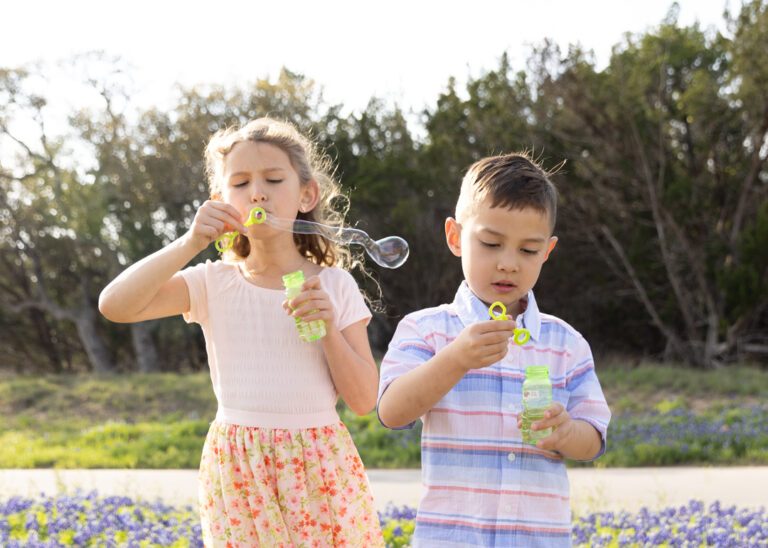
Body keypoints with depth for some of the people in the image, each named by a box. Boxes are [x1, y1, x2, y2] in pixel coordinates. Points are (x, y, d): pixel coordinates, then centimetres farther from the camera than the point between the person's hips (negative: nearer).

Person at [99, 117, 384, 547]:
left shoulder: (334, 286, 2)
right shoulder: (214, 284, 2)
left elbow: (364, 399, 0)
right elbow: (114, 305, -11)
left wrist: (329, 329, -15)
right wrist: (190, 243, -17)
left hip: (321, 468, 0)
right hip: (239, 474, 0)